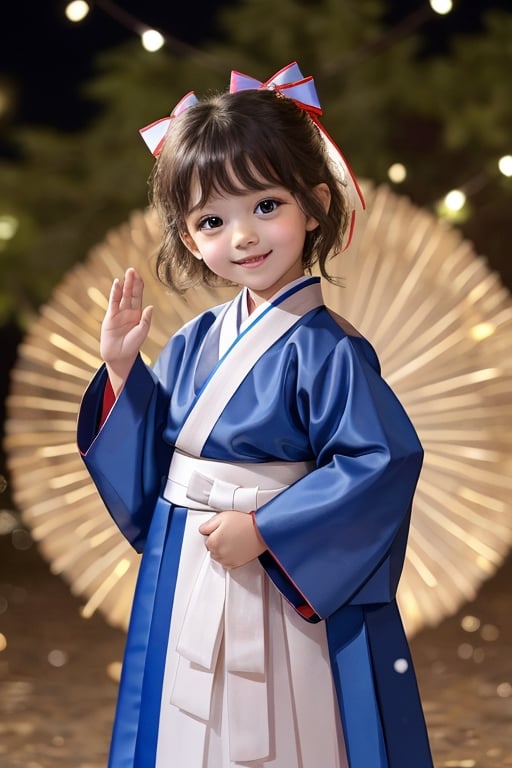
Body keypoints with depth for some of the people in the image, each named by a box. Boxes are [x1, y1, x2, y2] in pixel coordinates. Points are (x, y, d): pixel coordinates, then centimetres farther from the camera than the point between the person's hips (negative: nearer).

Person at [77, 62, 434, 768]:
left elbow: (384, 460, -24)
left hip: (291, 597, -6)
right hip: (185, 590, 6)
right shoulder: (194, 344, 2)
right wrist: (121, 369, -6)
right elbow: (147, 464, 7)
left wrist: (263, 529, -22)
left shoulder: (325, 349, -17)